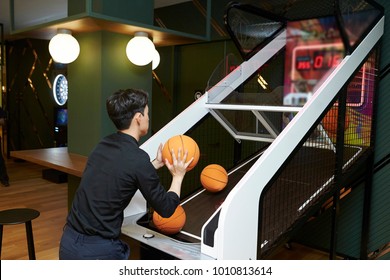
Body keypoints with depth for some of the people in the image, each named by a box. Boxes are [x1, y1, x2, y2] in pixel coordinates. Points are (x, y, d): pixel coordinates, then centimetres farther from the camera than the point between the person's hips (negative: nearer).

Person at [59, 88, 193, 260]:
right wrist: (178, 176, 9)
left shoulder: (104, 145, 3)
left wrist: (156, 163, 25)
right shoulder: (137, 159, -17)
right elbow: (165, 209, -6)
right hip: (98, 250, -7)